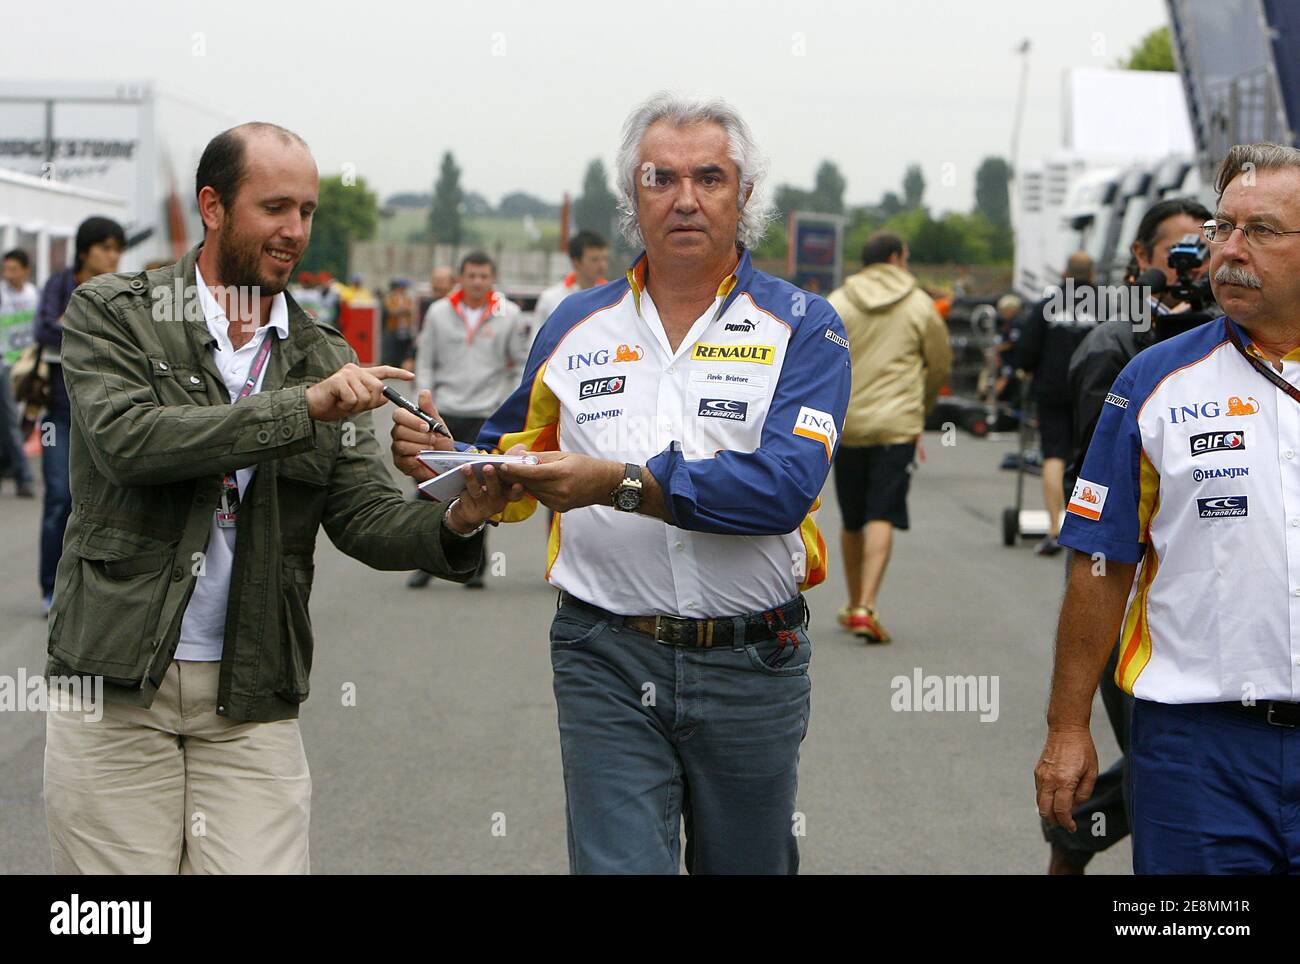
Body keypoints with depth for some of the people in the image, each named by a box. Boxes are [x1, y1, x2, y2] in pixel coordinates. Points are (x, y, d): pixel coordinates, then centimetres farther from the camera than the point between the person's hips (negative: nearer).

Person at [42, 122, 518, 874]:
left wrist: (455, 523, -20)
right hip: (115, 682, -2)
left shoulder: (326, 358, 10)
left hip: (254, 707, 3)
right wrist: (302, 407, -22)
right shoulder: (112, 313, 0)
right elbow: (128, 440, -18)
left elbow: (367, 517, 2)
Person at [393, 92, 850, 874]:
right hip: (609, 665, 1)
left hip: (751, 667, 0)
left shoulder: (801, 328, -4)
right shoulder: (576, 327, 7)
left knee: (748, 864, 17)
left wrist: (620, 483, -27)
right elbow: (514, 473, 16)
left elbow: (784, 484, -19)